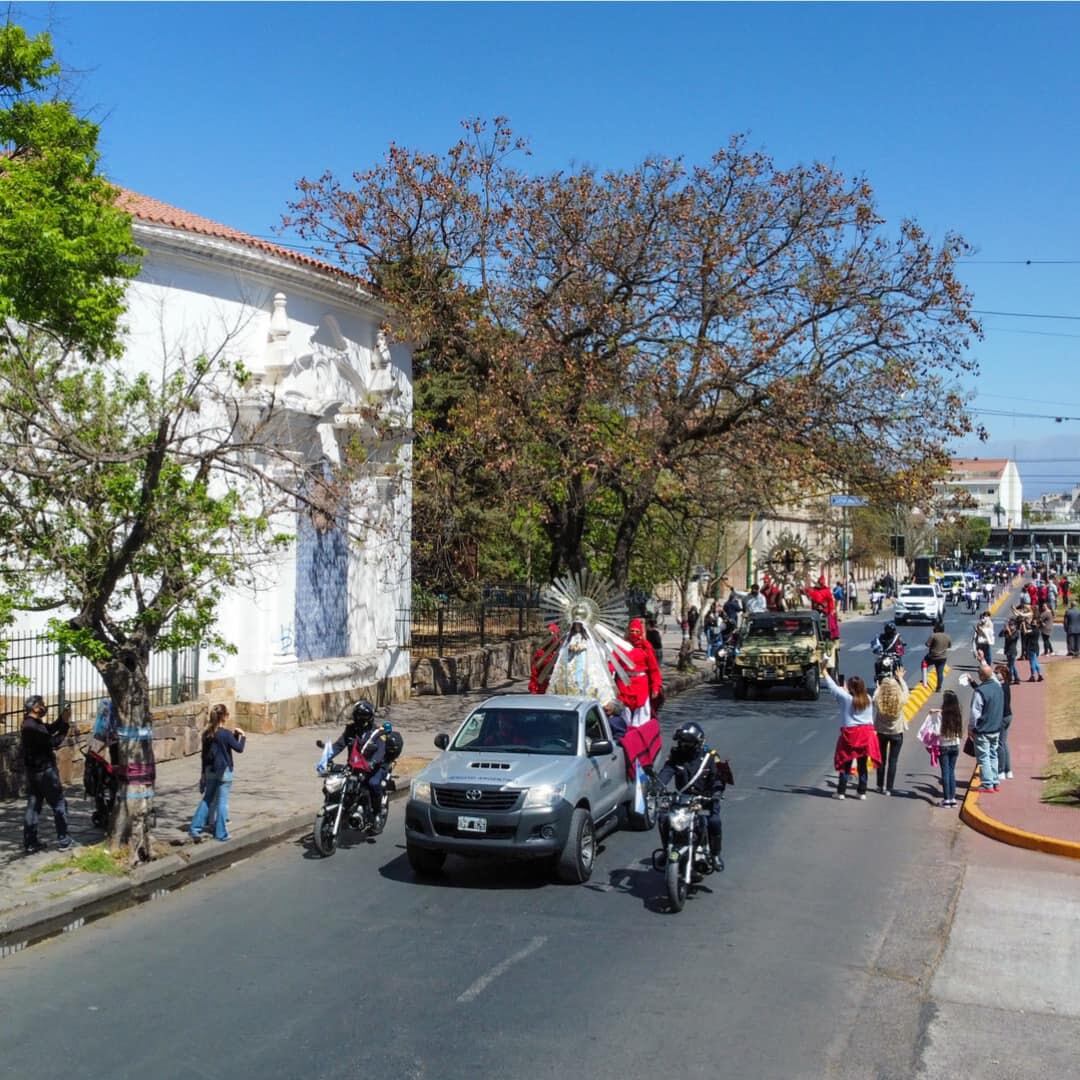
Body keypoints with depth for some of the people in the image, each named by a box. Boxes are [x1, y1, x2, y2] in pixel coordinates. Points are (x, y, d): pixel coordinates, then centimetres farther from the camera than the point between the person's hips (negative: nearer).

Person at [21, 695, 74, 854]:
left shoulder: (31, 723, 8)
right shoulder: (32, 727, -23)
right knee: (59, 804, 1)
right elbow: (53, 742, -21)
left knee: (33, 807, 10)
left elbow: (50, 729, 13)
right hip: (44, 771, -9)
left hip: (33, 771, 10)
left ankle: (30, 843, 12)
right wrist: (66, 724, -13)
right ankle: (63, 840, 6)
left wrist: (62, 718, -1)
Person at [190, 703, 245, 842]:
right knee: (222, 802, 3)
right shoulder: (226, 734, -17)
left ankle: (195, 828, 12)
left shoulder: (207, 733, 2)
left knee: (207, 799, 16)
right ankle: (221, 833, 8)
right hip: (224, 771, -6)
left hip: (210, 770, 6)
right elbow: (239, 749, -9)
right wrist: (242, 736, 5)